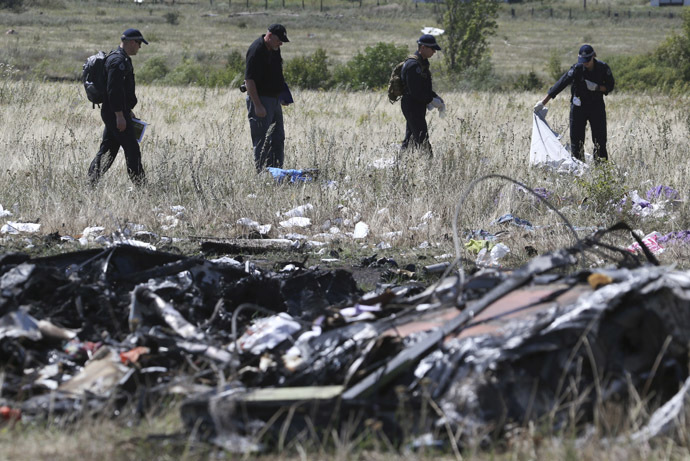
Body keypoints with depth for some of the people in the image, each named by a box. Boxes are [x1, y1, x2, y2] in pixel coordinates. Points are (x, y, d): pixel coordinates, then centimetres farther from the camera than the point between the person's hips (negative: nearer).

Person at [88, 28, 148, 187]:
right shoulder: (118, 61, -17)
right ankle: (140, 185, -3)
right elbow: (114, 90, -23)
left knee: (107, 150, 11)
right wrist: (120, 115, -24)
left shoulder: (122, 59, 17)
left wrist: (128, 110, 27)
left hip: (111, 113, 11)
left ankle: (90, 182, 11)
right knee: (132, 149, -6)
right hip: (115, 113, -11)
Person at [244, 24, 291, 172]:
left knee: (278, 138, 13)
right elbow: (249, 80, -22)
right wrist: (257, 106, -24)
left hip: (275, 99, 9)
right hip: (260, 99, -9)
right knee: (262, 141, -6)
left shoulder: (274, 49, 9)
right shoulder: (256, 50, -19)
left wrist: (283, 95, 17)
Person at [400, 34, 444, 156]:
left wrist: (436, 97, 9)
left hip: (418, 106, 10)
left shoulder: (422, 63, 15)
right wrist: (432, 100, -16)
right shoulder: (413, 65, -19)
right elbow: (415, 91, -23)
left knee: (410, 139, 13)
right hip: (412, 106, -10)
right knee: (422, 138, -9)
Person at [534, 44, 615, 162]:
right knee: (576, 140, -2)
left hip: (597, 106, 1)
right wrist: (543, 102, -23)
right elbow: (560, 84, -19)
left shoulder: (603, 68, -10)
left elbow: (610, 86, 2)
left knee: (600, 139, 0)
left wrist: (597, 87, -20)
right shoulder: (577, 69, -15)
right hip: (578, 107, -1)